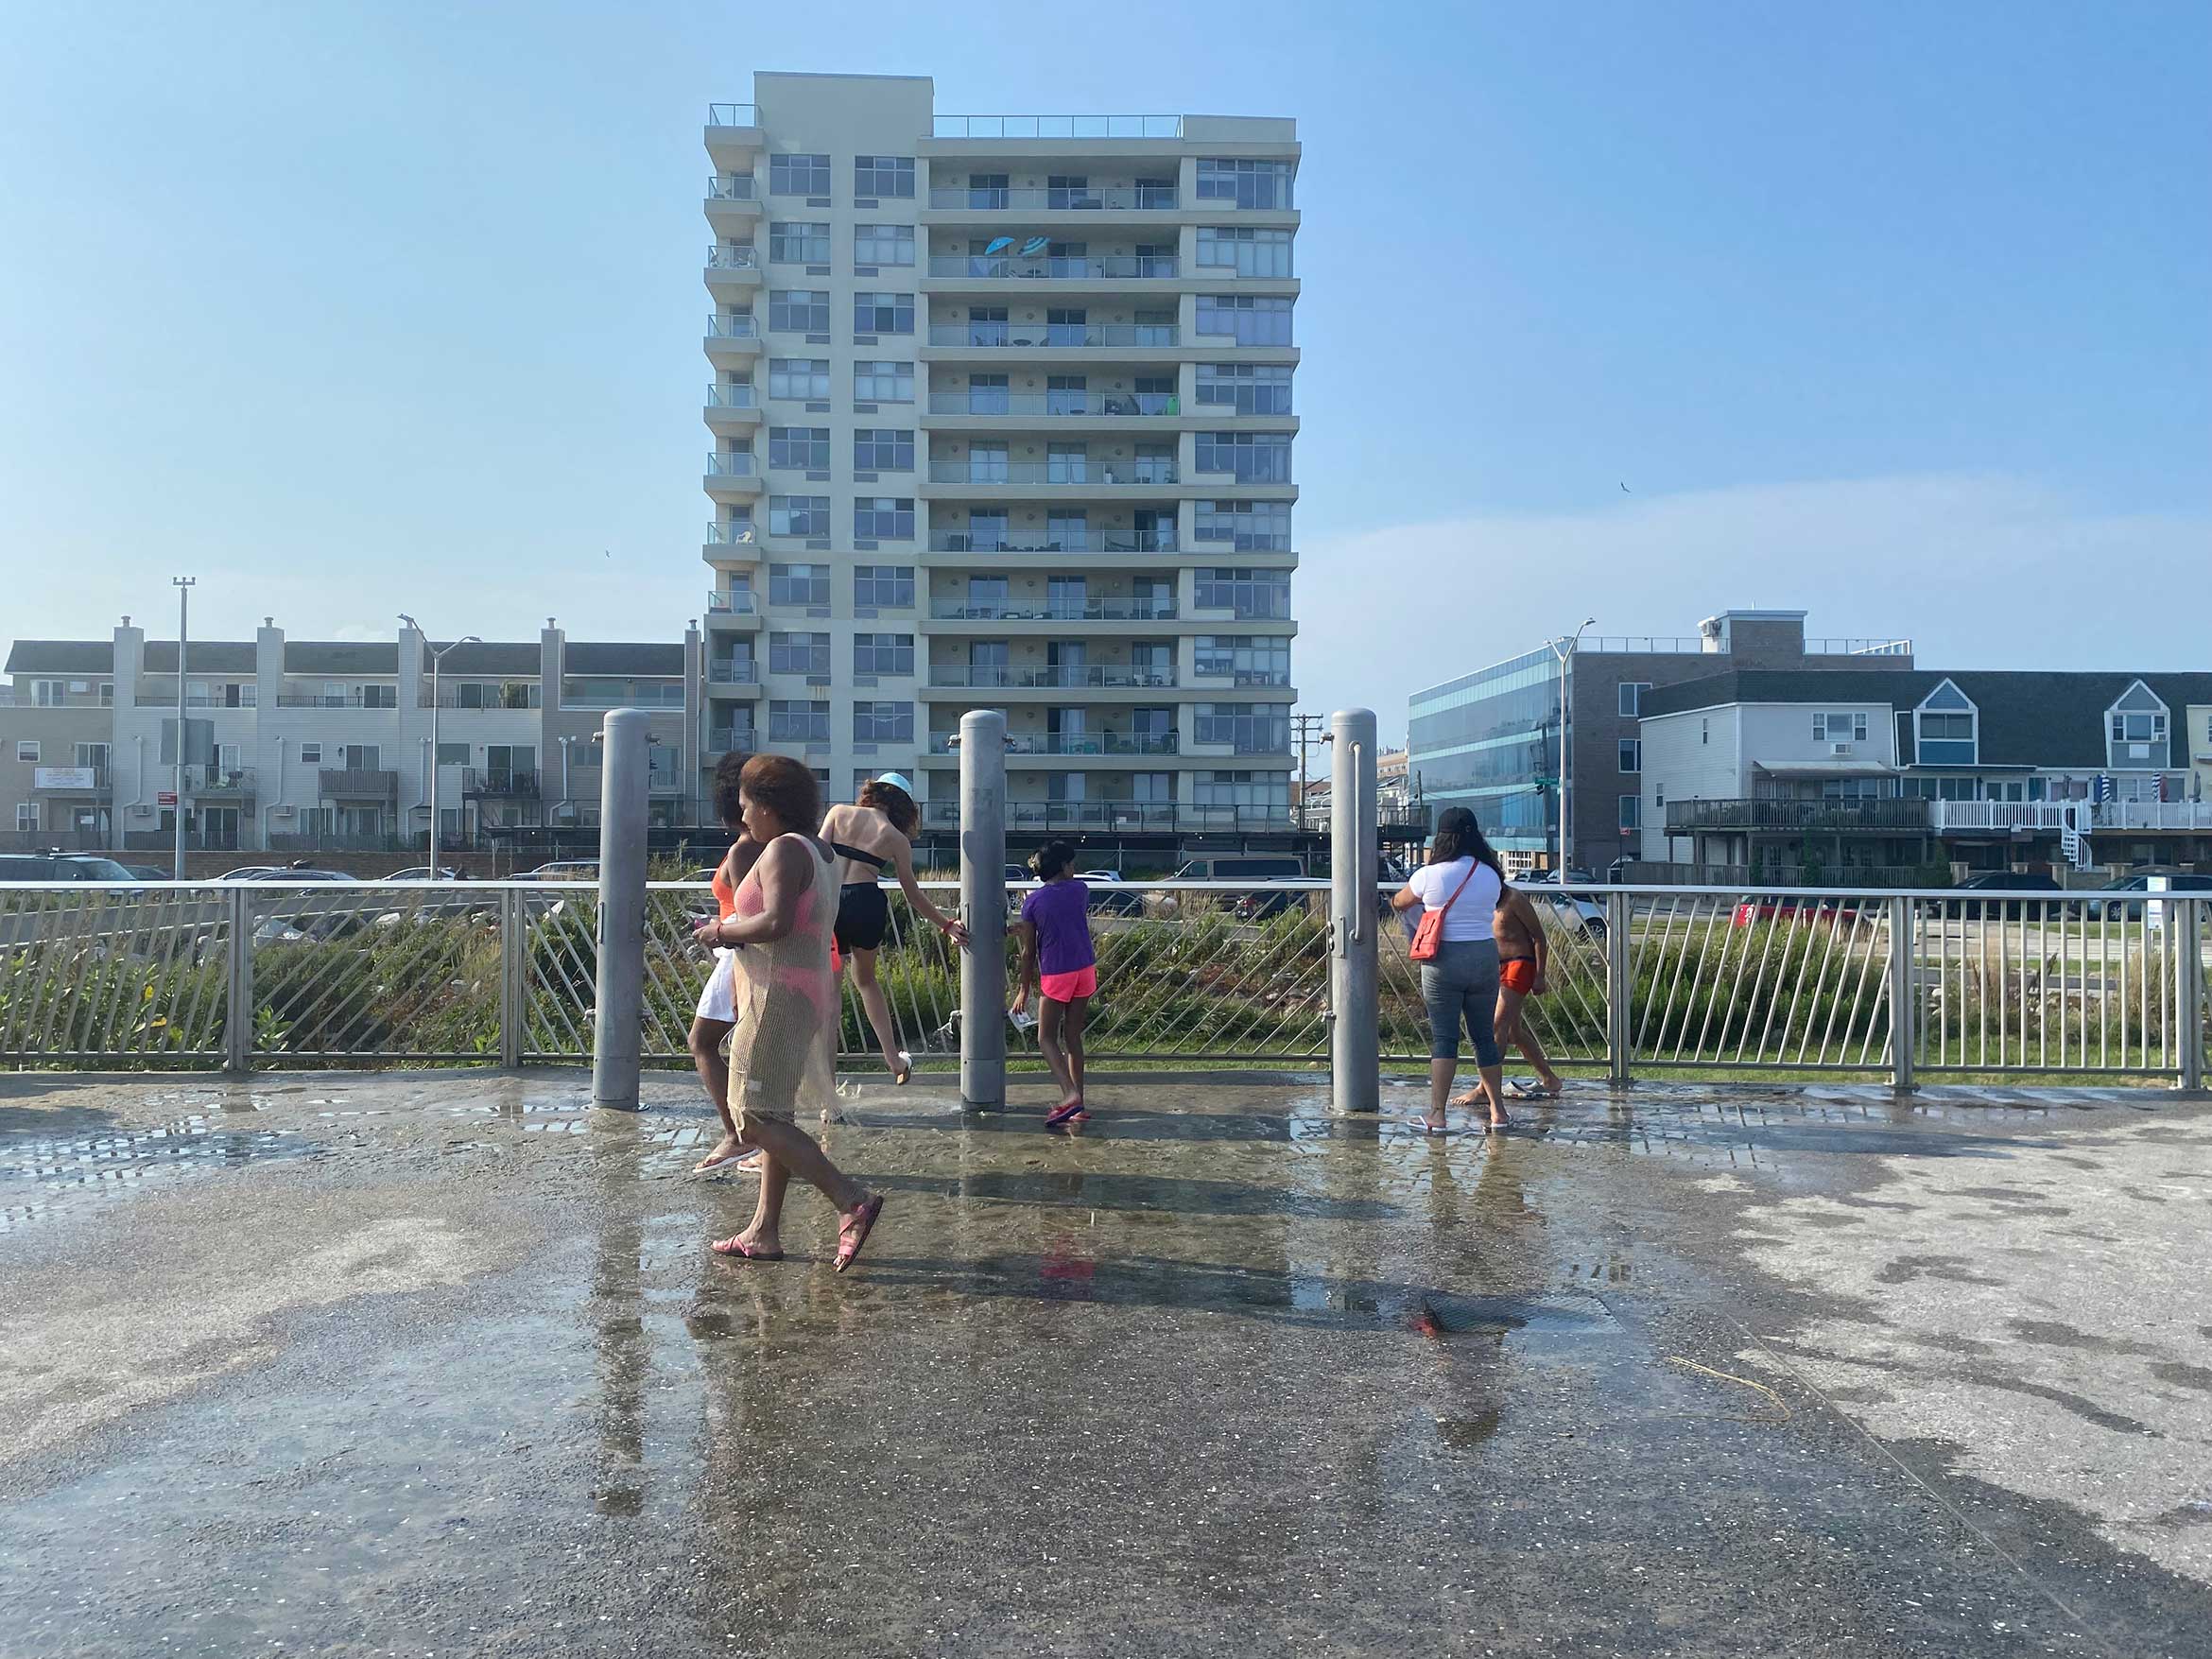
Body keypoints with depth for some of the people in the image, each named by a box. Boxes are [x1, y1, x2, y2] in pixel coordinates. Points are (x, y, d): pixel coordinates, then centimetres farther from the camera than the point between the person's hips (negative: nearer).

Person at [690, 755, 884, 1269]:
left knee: (755, 1119, -9)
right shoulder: (820, 852, 17)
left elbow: (776, 922, -26)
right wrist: (733, 930, 15)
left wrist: (723, 930, -11)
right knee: (774, 1117, 13)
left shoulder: (783, 849, -13)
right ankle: (764, 1233, 18)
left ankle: (852, 1200, -15)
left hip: (778, 995, -10)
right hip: (809, 991, 10)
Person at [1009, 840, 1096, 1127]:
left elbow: (1029, 951, -2)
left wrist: (1023, 991, 7)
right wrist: (1026, 929, 22)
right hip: (1085, 971, 3)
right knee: (1073, 1037, 12)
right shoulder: (1080, 890, 2)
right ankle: (1077, 1103, 11)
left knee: (1047, 1038, 6)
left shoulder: (1033, 901, -4)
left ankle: (1070, 1094, -14)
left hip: (1055, 976, -3)